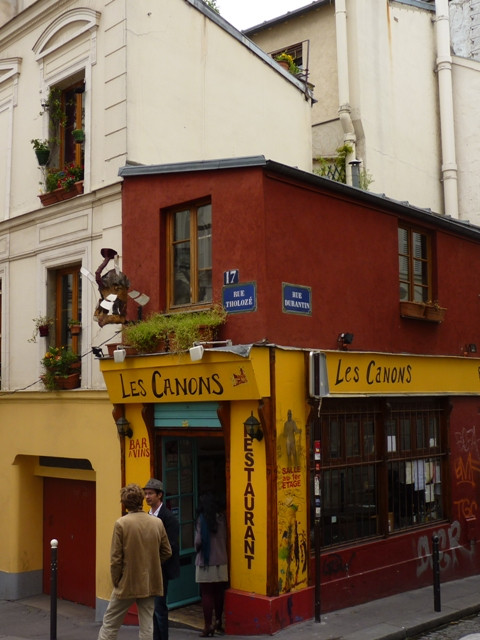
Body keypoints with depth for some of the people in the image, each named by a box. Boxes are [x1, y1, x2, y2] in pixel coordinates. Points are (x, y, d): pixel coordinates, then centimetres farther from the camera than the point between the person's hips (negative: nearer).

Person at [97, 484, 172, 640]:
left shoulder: (121, 523, -13)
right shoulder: (157, 523, -2)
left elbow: (115, 558, -11)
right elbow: (167, 552, 6)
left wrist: (116, 580, 2)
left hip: (127, 584, -3)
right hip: (150, 584, 3)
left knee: (109, 623, 11)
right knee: (146, 626, 10)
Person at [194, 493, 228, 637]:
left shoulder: (202, 519, -12)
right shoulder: (221, 518, -2)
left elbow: (198, 541, -14)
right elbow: (225, 538, 2)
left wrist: (197, 549, 5)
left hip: (205, 562, -4)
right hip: (221, 561, 4)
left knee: (207, 594, 3)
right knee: (219, 593, 15)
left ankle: (208, 626, 3)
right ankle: (218, 623, 25)